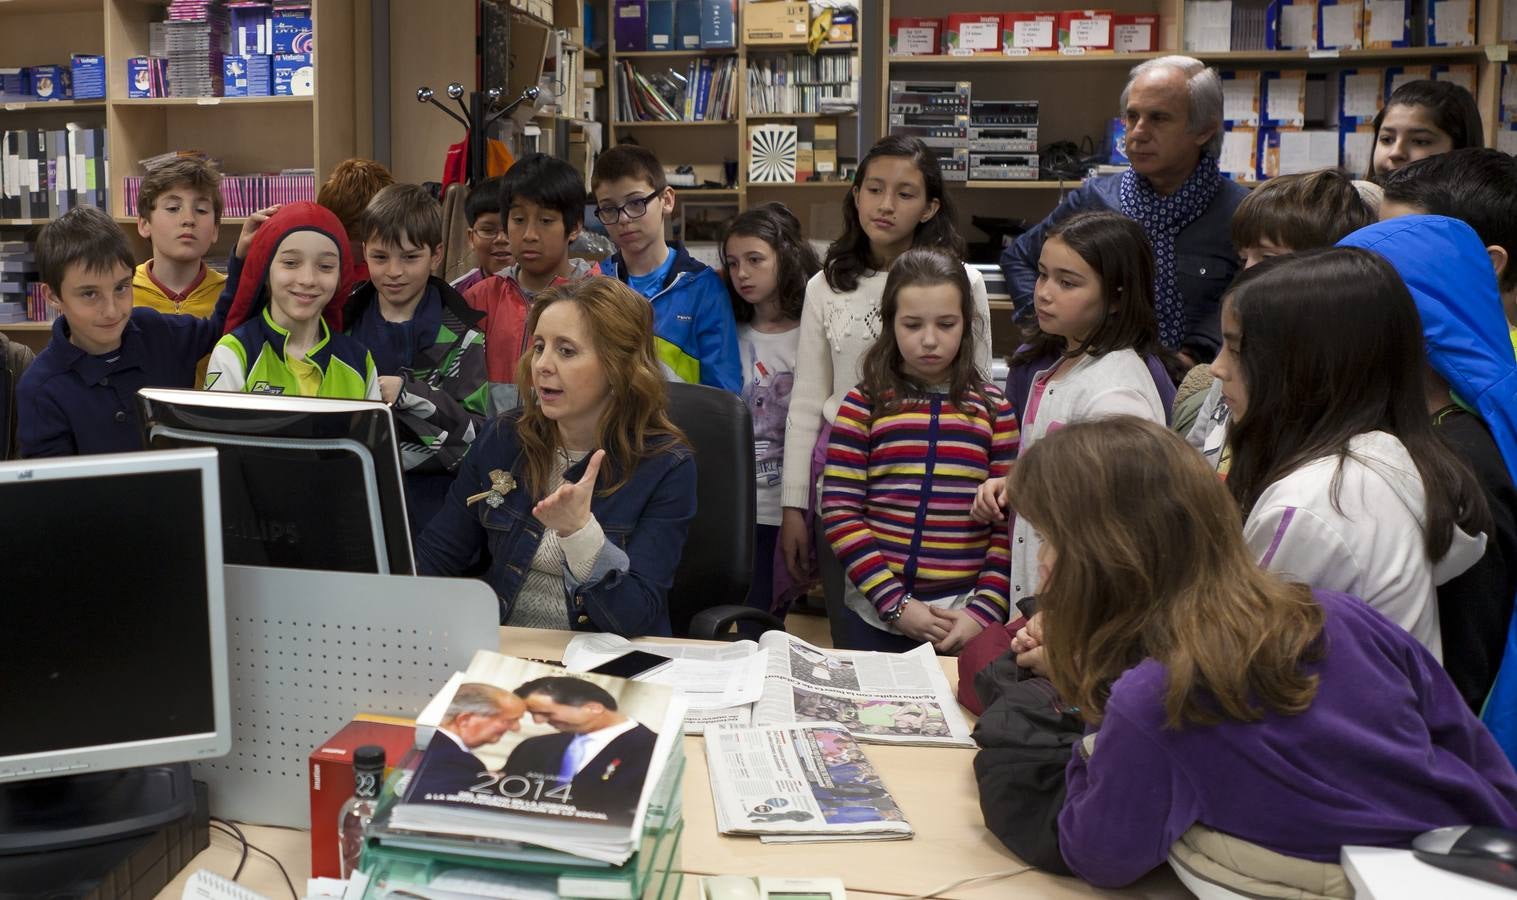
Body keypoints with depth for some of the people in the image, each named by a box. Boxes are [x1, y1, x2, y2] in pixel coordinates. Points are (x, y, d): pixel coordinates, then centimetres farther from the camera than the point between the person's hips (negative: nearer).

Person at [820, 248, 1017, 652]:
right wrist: (894, 602, -12)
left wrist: (985, 612, -9)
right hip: (874, 618, -1)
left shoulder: (993, 410, 3)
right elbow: (839, 512, -6)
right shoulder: (864, 406, -1)